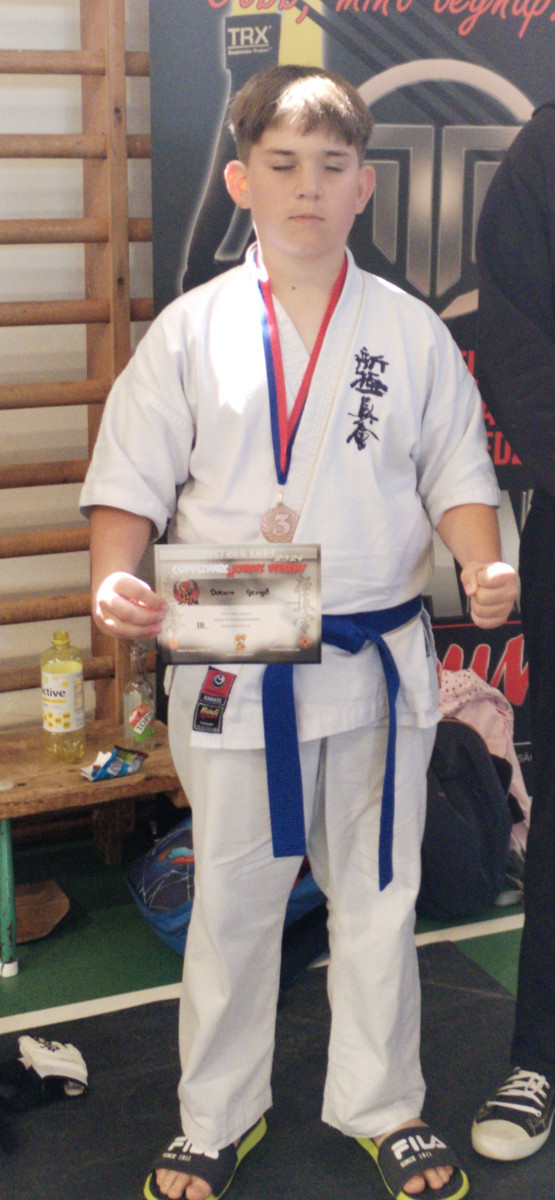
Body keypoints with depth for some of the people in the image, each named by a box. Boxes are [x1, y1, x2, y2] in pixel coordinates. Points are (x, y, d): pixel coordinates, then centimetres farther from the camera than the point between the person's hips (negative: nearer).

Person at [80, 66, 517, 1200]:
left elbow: (456, 475, 6)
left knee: (377, 895, 15)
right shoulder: (190, 330, -1)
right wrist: (116, 579, -19)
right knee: (231, 900, 12)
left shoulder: (411, 332, 3)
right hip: (232, 664, -1)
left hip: (379, 660, 1)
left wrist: (482, 568, -12)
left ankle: (382, 1105, 36)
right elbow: (130, 481, -1)